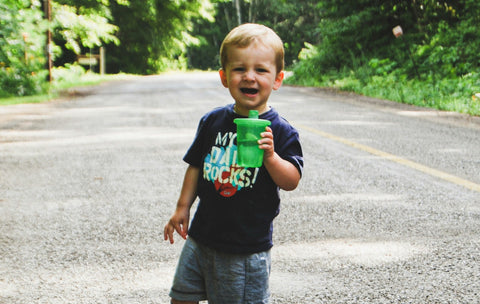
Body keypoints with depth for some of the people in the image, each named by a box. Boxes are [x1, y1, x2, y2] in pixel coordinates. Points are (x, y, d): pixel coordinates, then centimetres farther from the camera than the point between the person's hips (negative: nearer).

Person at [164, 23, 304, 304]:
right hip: (202, 236, 5)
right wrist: (183, 207, 12)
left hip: (248, 246, -4)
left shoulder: (280, 131, -10)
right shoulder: (213, 122, 3)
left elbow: (292, 181, -15)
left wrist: (270, 156, -30)